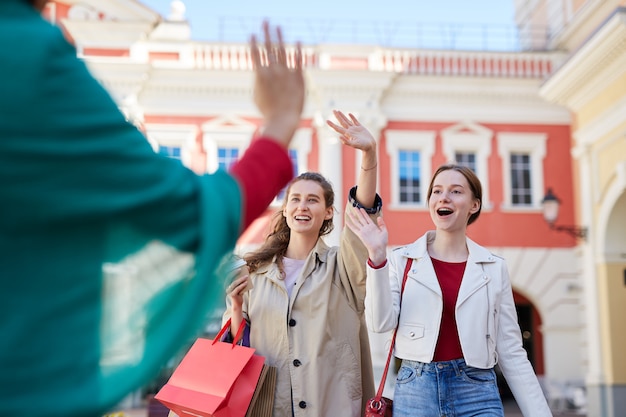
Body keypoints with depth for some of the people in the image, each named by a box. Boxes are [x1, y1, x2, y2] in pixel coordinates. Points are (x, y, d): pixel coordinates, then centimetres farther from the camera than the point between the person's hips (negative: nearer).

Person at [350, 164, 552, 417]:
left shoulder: (494, 267, 3)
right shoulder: (403, 259, 2)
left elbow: (510, 351, 5)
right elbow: (381, 322, -10)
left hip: (477, 391, 1)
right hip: (415, 389, 0)